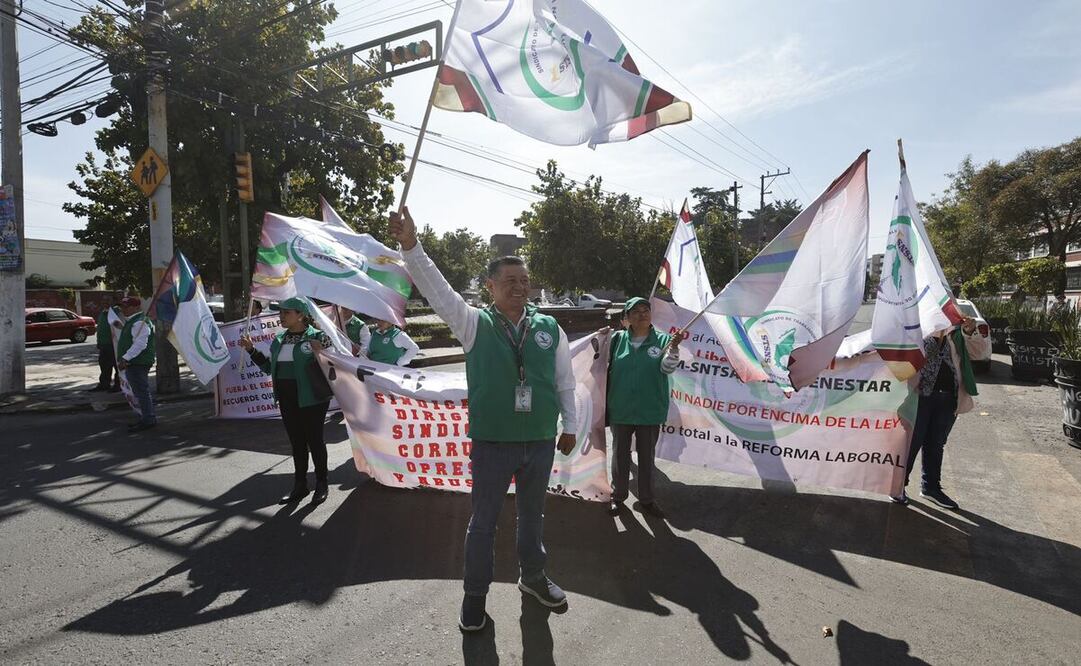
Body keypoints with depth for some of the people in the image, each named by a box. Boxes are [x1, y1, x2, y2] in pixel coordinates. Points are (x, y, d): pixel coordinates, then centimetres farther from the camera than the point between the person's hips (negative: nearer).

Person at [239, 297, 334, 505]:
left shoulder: (317, 336, -10)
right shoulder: (279, 340, 10)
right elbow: (270, 367, 18)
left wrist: (320, 353, -30)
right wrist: (252, 350, 10)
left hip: (311, 398, -6)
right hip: (287, 399, 6)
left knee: (314, 440, 4)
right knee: (296, 442, 15)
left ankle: (321, 484, 19)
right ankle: (300, 485, 27)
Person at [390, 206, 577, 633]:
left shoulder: (549, 328, 2)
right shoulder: (474, 323, -5)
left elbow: (565, 382, 8)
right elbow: (437, 290, -18)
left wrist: (570, 426, 10)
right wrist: (411, 246, -30)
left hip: (541, 441, 3)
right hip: (492, 441, -2)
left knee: (532, 514, 20)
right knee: (484, 520, 10)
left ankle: (533, 577, 42)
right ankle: (475, 595, 28)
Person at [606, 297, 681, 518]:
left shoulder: (662, 340, -4)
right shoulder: (617, 339, -2)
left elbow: (668, 368, -15)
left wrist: (672, 349, -31)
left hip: (650, 411, 0)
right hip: (620, 410, 1)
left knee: (647, 456, 13)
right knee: (620, 454, 13)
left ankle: (646, 499, 28)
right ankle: (618, 496, 29)